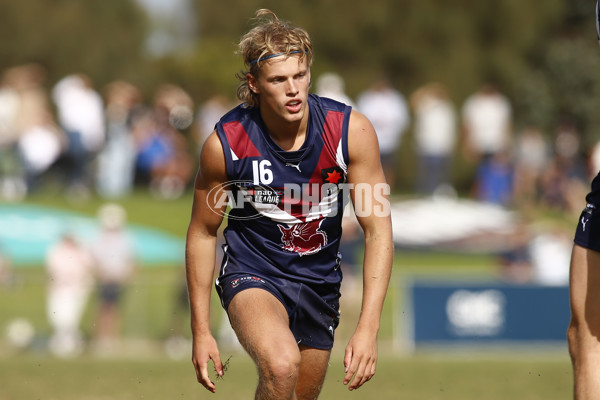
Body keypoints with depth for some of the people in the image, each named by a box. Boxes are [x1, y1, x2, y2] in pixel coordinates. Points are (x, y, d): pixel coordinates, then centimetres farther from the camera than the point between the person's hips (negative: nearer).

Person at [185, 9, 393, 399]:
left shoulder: (351, 130, -16)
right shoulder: (225, 143, -18)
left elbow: (378, 229, -14)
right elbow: (203, 233, -3)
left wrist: (368, 328, -23)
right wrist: (201, 331, -3)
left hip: (319, 282, 3)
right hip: (252, 274, -3)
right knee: (281, 366, -34)